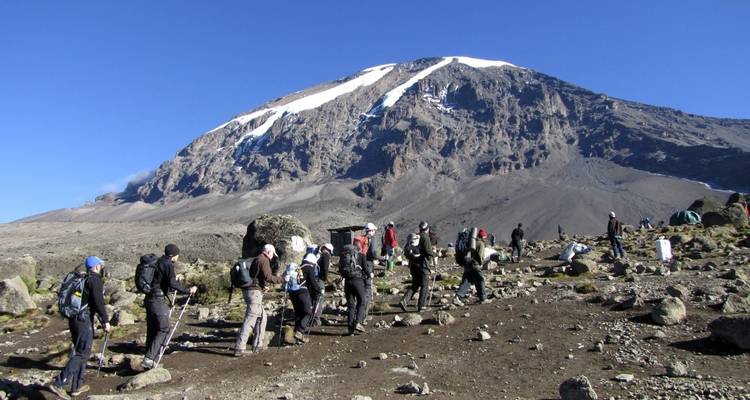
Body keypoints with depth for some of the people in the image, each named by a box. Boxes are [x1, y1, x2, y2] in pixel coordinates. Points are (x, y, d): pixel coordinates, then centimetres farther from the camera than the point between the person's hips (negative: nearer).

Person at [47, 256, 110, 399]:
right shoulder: (95, 280, -11)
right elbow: (98, 302, -17)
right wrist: (105, 321, -12)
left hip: (73, 319, 9)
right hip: (84, 320, -9)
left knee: (79, 351, 15)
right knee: (81, 354, -5)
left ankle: (77, 386, 20)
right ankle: (59, 384, -11)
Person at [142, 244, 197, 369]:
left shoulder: (158, 262, 16)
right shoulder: (168, 264, -11)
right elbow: (172, 284, -21)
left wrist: (172, 280, 40)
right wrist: (188, 290, -16)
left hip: (149, 299, 9)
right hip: (158, 300, -9)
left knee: (151, 330, 12)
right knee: (163, 329, -3)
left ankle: (148, 363, 16)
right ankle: (149, 358, -11)